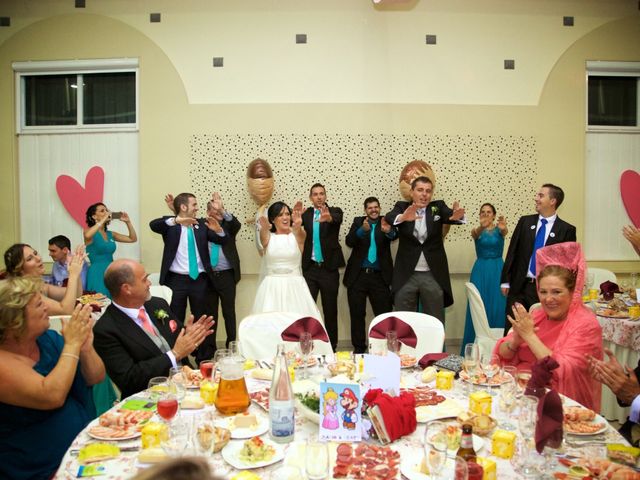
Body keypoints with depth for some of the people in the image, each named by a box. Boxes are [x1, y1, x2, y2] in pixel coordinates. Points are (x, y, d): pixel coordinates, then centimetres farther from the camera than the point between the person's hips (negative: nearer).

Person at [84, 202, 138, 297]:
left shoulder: (110, 234, 11)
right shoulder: (89, 231, -4)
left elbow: (133, 239, 10)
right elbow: (87, 235, -30)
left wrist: (128, 222, -1)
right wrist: (104, 219, -24)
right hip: (97, 273, -6)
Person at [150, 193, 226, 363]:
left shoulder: (201, 224, 6)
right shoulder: (170, 224, -3)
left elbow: (223, 240, 3)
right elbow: (153, 225, -23)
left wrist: (219, 230, -19)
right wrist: (175, 220, -38)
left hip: (200, 280, 3)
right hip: (176, 280, -3)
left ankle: (204, 359, 23)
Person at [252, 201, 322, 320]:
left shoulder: (297, 235, 3)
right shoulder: (268, 237, 4)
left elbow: (301, 234, -20)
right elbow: (263, 236, -18)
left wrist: (298, 226, -45)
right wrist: (264, 228, -43)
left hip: (295, 286, 0)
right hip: (272, 287, 1)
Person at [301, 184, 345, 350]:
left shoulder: (335, 211, 0)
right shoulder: (305, 214, 8)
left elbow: (337, 218, -24)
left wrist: (328, 217, -47)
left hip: (329, 268, -1)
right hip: (310, 268, 2)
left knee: (330, 310, 7)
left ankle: (331, 347, 18)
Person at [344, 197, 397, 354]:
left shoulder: (386, 222, 4)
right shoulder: (358, 222, 6)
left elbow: (394, 235, -17)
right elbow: (349, 241, -9)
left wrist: (388, 231, -42)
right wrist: (362, 230, -28)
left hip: (379, 276, -1)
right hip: (358, 276, 1)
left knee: (384, 314, 2)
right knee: (357, 314, 7)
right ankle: (359, 347, 20)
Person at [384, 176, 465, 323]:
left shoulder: (438, 207, 4)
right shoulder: (402, 207, 1)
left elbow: (450, 215, -15)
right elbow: (389, 218, -19)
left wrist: (457, 216, -40)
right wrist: (403, 217, -42)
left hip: (433, 276, 1)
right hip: (406, 275, -1)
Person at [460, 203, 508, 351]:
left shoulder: (499, 229, 1)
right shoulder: (477, 230, 1)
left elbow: (504, 232, -24)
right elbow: (475, 234, -24)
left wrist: (503, 228, -50)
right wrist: (482, 227, -49)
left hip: (497, 270, 0)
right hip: (480, 270, 0)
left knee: (497, 307, 0)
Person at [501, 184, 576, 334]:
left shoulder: (566, 230, -2)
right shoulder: (525, 221, 6)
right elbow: (512, 252, 5)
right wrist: (505, 281, 1)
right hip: (519, 286, 2)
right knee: (511, 329, 5)